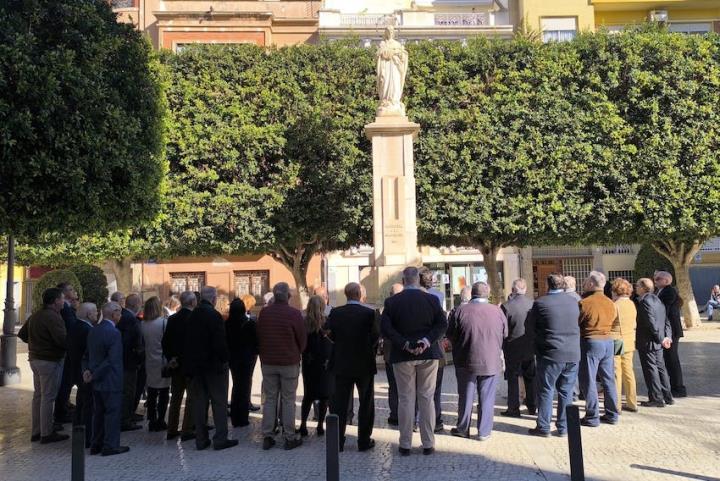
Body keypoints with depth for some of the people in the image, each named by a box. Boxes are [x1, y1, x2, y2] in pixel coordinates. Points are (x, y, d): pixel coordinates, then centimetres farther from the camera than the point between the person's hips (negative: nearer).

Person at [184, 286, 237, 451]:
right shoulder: (214, 315, -17)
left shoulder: (192, 316, 5)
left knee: (199, 403, 11)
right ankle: (220, 439, 6)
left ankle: (201, 439, 16)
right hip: (214, 365, -6)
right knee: (219, 402, 3)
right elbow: (220, 343, -21)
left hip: (195, 365, 6)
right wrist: (225, 359, -7)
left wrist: (190, 363, 17)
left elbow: (187, 342, 10)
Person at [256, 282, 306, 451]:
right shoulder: (294, 314, -14)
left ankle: (267, 437, 13)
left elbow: (259, 336, 7)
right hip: (289, 363, -3)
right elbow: (302, 339, -5)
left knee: (269, 399, 10)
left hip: (268, 362, 3)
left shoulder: (264, 312, -3)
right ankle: (290, 438, 9)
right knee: (288, 400, 4)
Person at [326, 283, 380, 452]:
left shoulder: (335, 313, -6)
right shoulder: (370, 313, -13)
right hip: (365, 365, -2)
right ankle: (364, 441, 16)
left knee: (339, 403, 9)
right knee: (366, 404, 12)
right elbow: (376, 337, -10)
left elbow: (330, 334, -3)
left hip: (341, 364, 2)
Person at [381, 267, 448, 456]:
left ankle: (405, 444, 11)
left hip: (402, 356, -1)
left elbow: (385, 328, -12)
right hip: (428, 355, 1)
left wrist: (404, 344, -11)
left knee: (405, 399, 7)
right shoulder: (431, 299, -1)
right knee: (426, 398, 9)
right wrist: (428, 340, -13)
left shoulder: (392, 302, -3)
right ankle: (428, 444, 12)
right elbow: (442, 323, -9)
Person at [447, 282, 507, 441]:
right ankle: (484, 431, 14)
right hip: (491, 362, 1)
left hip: (466, 362, -1)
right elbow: (505, 335, 8)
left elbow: (450, 335, -4)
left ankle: (463, 429, 22)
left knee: (465, 397, 11)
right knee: (487, 398, 9)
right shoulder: (497, 311, -4)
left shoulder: (460, 311, -11)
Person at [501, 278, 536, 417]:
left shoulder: (507, 306, -16)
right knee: (530, 377, 15)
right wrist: (534, 341, 15)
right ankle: (532, 407, 23)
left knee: (512, 378, 5)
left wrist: (502, 345, 2)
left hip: (513, 347, -4)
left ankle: (513, 409, 8)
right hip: (530, 346, 4)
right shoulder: (533, 304, -5)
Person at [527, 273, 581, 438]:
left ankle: (543, 427, 11)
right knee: (566, 391, 12)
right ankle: (564, 427, 18)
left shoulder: (540, 302, -11)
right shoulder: (574, 302, 2)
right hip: (572, 354, 4)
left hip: (550, 354, -4)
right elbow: (577, 323, 15)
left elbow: (529, 325, -1)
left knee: (546, 391, 6)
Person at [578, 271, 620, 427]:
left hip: (591, 342, -6)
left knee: (588, 380, 1)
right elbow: (613, 321, 11)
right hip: (609, 341, 7)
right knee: (608, 379, 14)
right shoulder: (611, 304, 6)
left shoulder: (584, 303, -14)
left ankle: (592, 417, 4)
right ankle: (612, 414, 20)